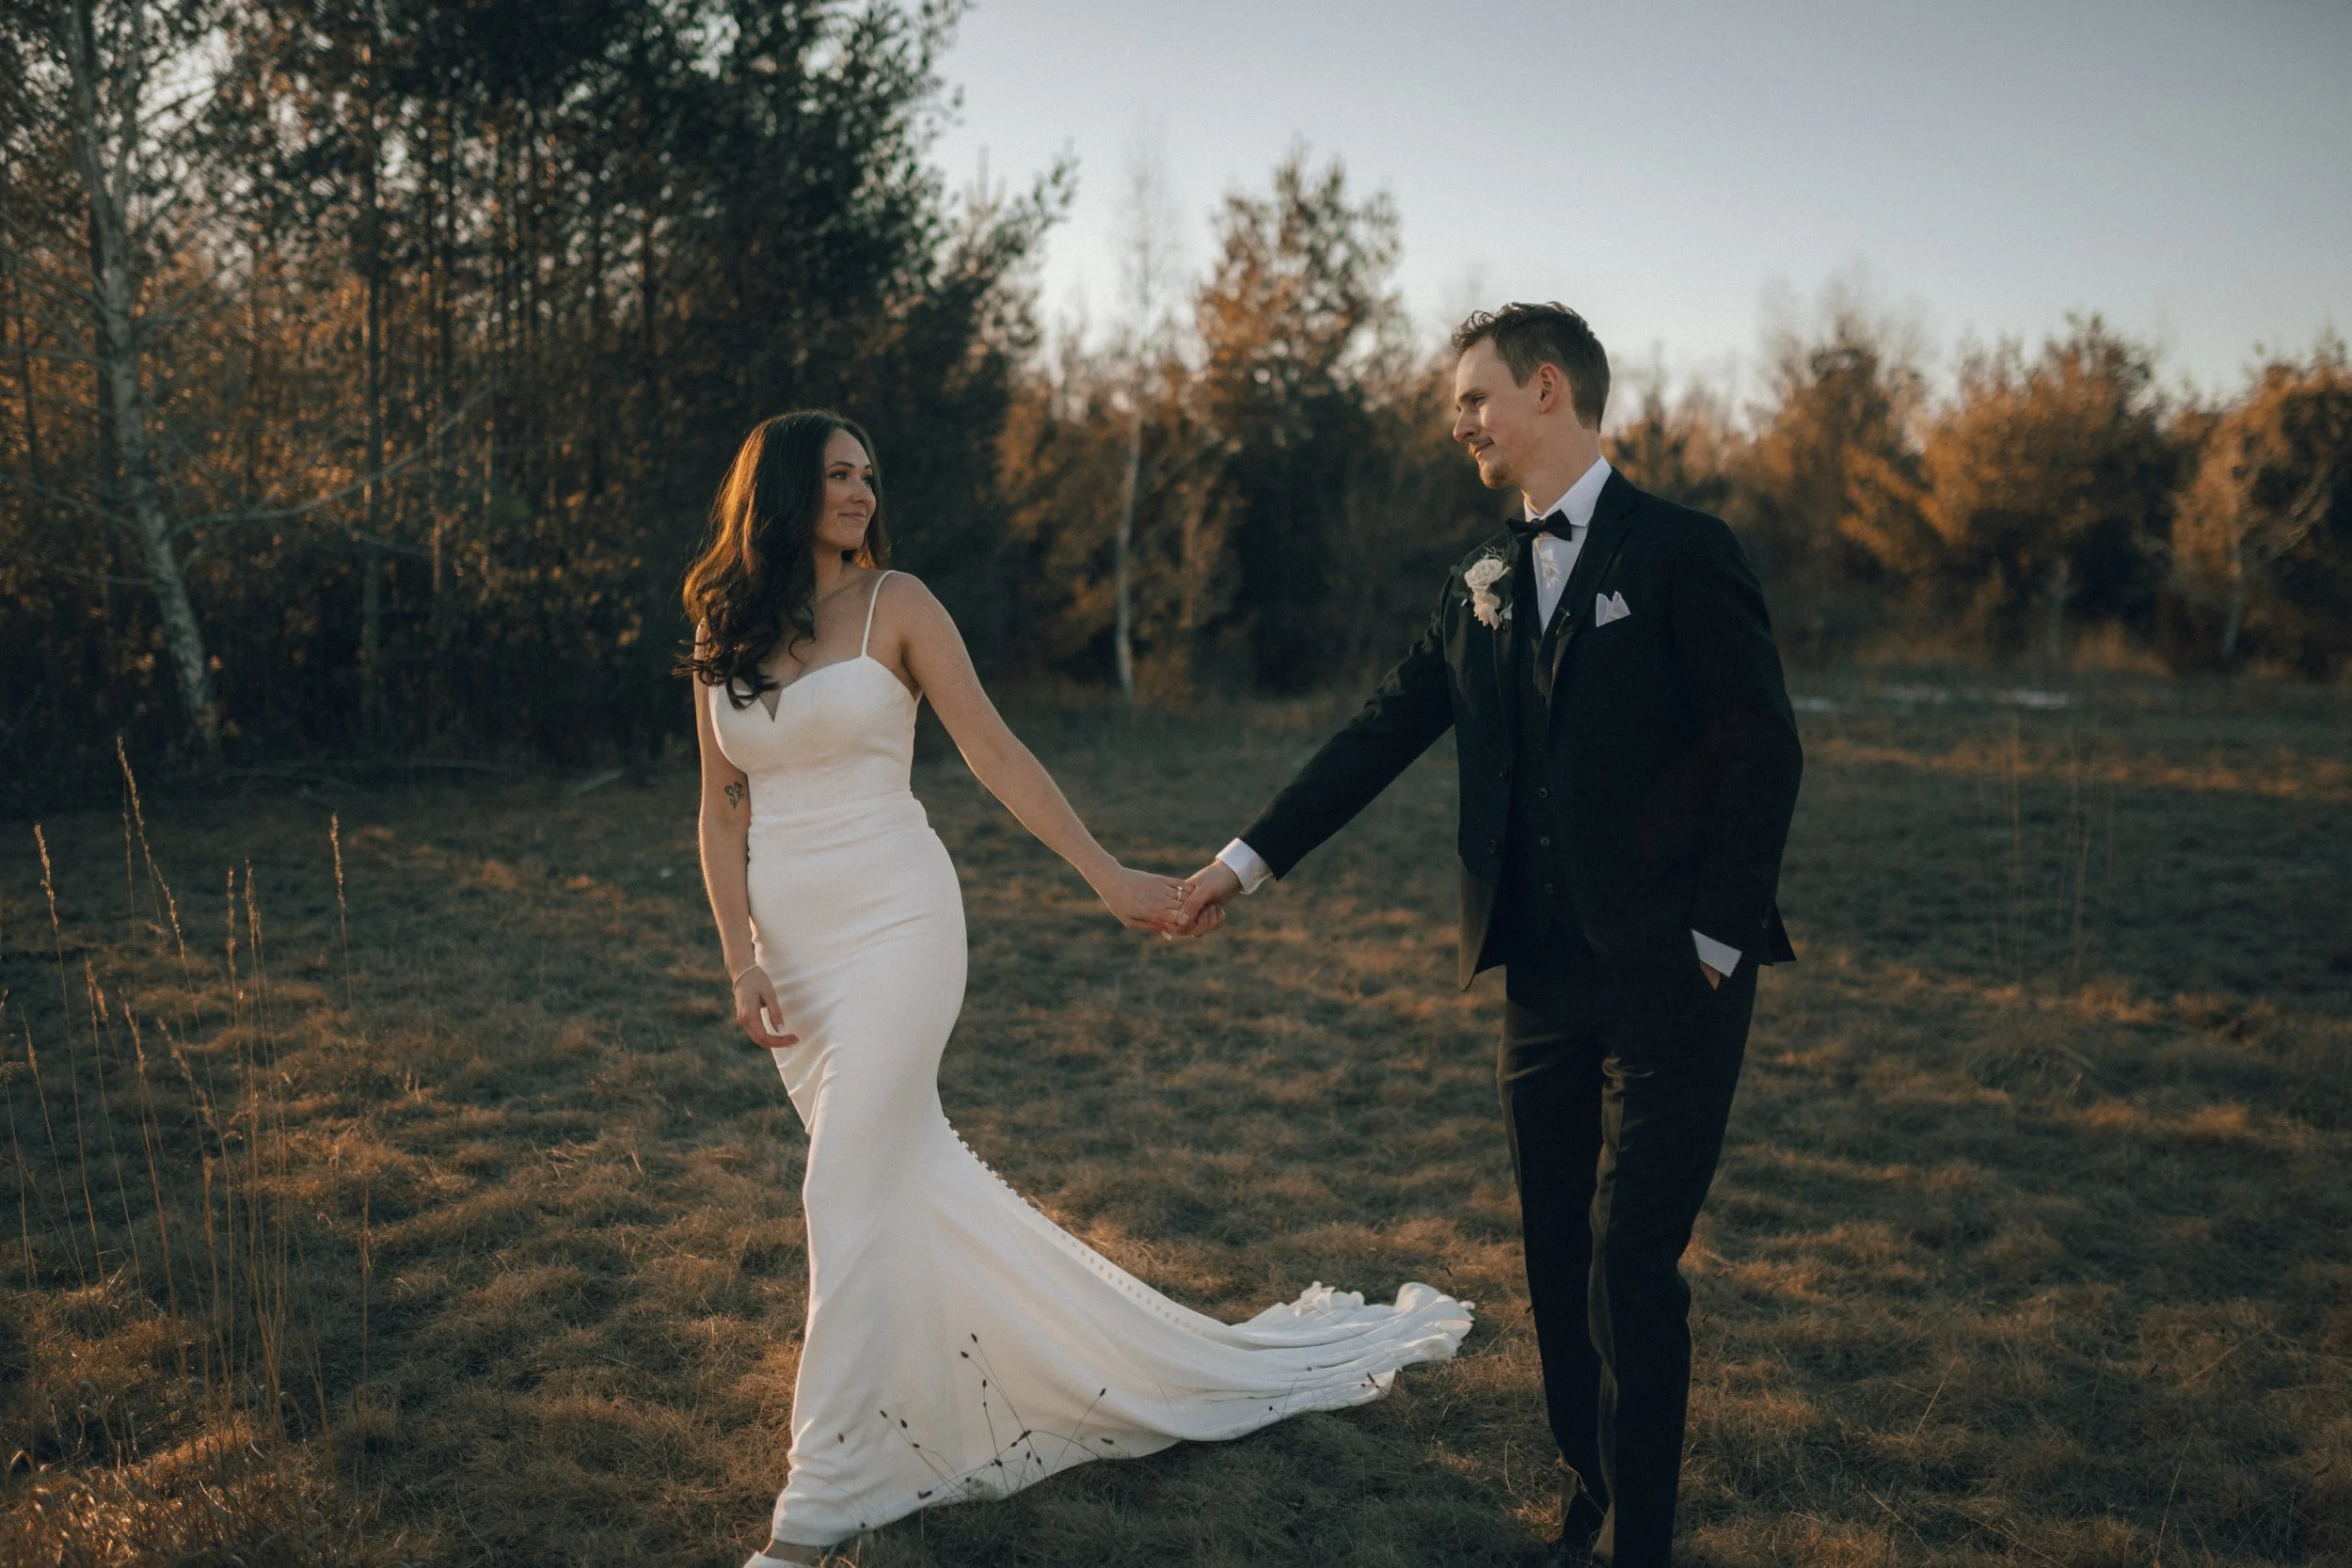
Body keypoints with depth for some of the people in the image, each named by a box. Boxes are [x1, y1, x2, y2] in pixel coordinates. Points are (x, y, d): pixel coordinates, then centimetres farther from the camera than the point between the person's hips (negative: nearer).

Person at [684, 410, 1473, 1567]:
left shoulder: (894, 604, -2)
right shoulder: (722, 634, 9)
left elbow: (995, 755, -4)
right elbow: (722, 810, 8)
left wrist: (1111, 878, -8)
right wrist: (741, 960, -2)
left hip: (894, 920, -5)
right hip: (791, 937, 5)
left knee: (853, 1189, -8)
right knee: (907, 1172, 12)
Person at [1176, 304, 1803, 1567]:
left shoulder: (1681, 552, -6)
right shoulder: (1482, 584, 13)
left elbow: (1765, 751, -9)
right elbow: (1383, 734, 14)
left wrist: (1716, 940, -13)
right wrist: (1249, 857, 11)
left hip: (1669, 984, -6)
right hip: (1543, 979, 6)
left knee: (1631, 1267, -5)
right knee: (1557, 1262, 12)